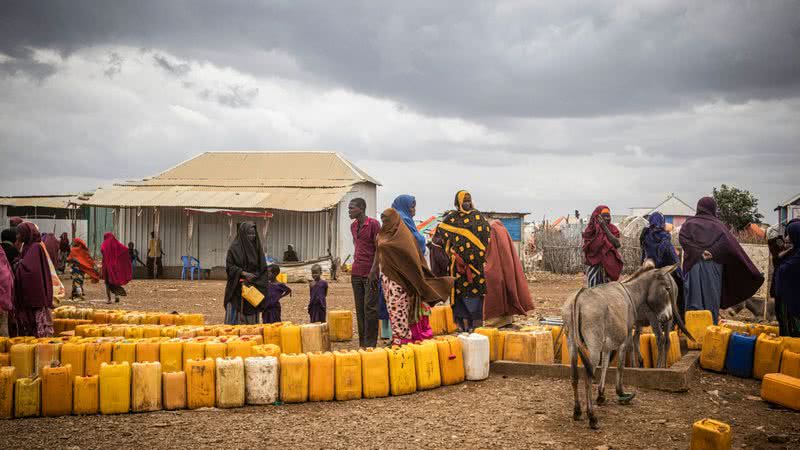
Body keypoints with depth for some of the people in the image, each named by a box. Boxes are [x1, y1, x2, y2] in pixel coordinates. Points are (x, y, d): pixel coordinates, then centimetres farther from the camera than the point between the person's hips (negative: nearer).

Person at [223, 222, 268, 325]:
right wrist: (244, 273, -20)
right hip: (238, 288, -4)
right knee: (236, 317, -5)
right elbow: (229, 266, -9)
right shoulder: (235, 247, -5)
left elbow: (263, 267, 10)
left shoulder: (257, 247, 9)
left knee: (252, 317, 4)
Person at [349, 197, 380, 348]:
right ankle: (362, 344, 12)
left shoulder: (374, 224, -7)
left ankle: (370, 344, -3)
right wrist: (356, 260, 12)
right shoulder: (353, 226, 13)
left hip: (370, 273, -7)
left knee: (370, 308, -6)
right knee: (359, 309, 7)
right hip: (356, 272, 7)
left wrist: (373, 271, -16)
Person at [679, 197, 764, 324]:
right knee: (711, 301, 4)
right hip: (712, 269, 0)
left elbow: (683, 238, -9)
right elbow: (731, 245, -8)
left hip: (693, 266, 0)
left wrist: (698, 252, -13)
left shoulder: (689, 223, 10)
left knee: (693, 300, -2)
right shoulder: (717, 224, 8)